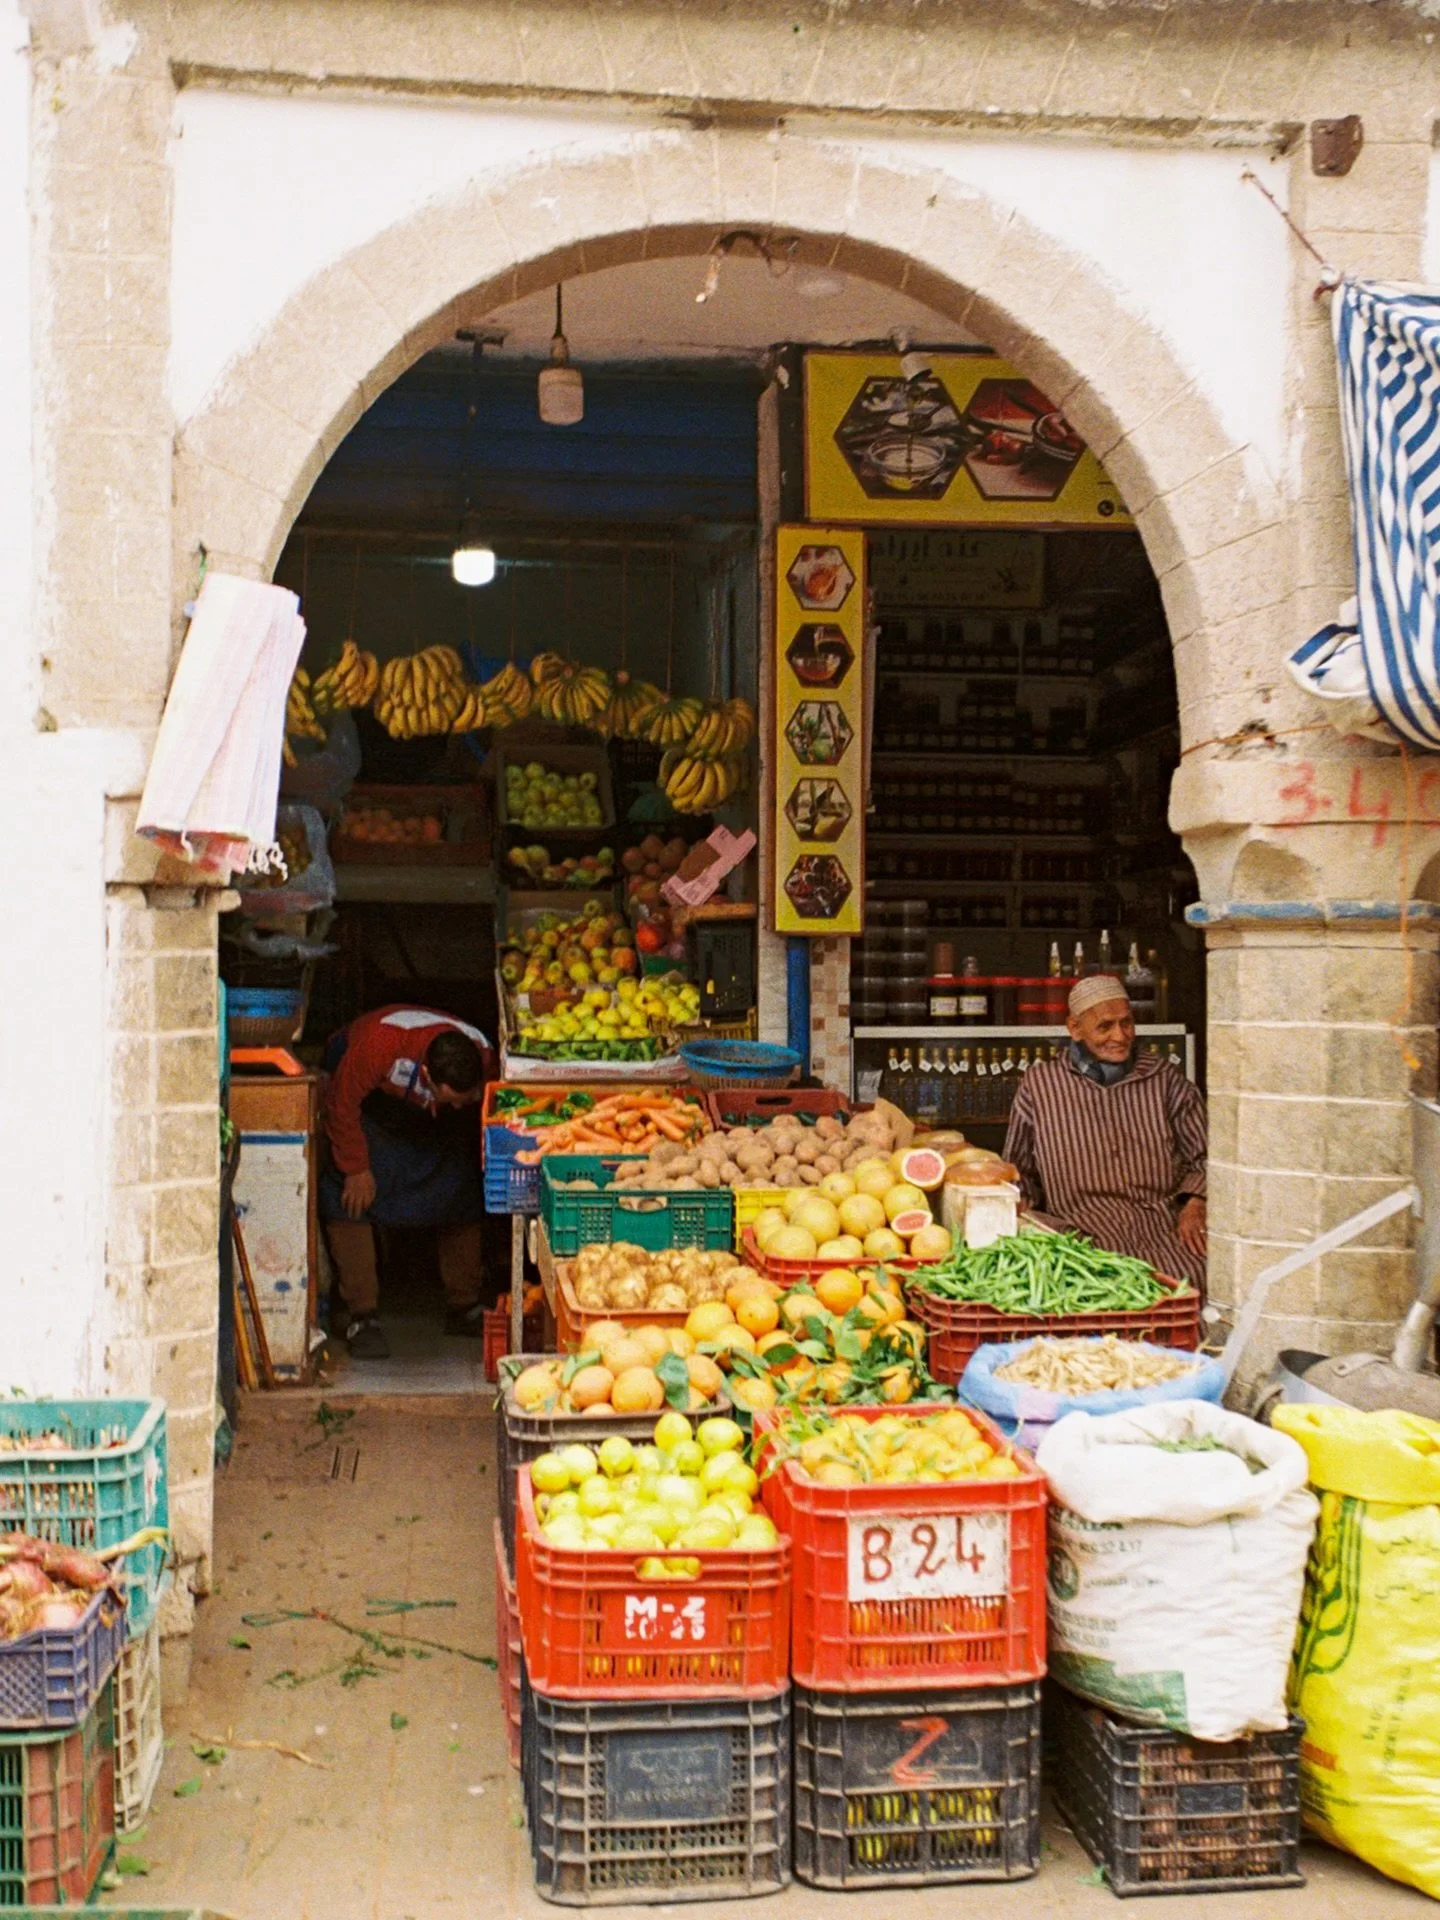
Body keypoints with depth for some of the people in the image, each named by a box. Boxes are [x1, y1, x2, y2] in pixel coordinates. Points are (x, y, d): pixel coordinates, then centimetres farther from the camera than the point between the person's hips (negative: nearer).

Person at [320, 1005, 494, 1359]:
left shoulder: (483, 1056, -31)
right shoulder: (377, 1043, -44)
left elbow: (484, 1123, -11)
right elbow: (342, 1103, -28)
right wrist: (356, 1168, -23)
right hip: (366, 1098, -3)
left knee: (464, 1194, -5)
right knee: (351, 1199, -18)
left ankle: (464, 1307, 9)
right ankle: (361, 1317, -13)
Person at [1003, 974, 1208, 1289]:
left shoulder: (1165, 1079, 15)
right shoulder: (1039, 1084, 12)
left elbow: (1204, 1157, 14)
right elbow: (1020, 1172, 19)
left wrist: (1195, 1205, -5)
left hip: (1165, 1227, 2)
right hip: (1081, 1226, -2)